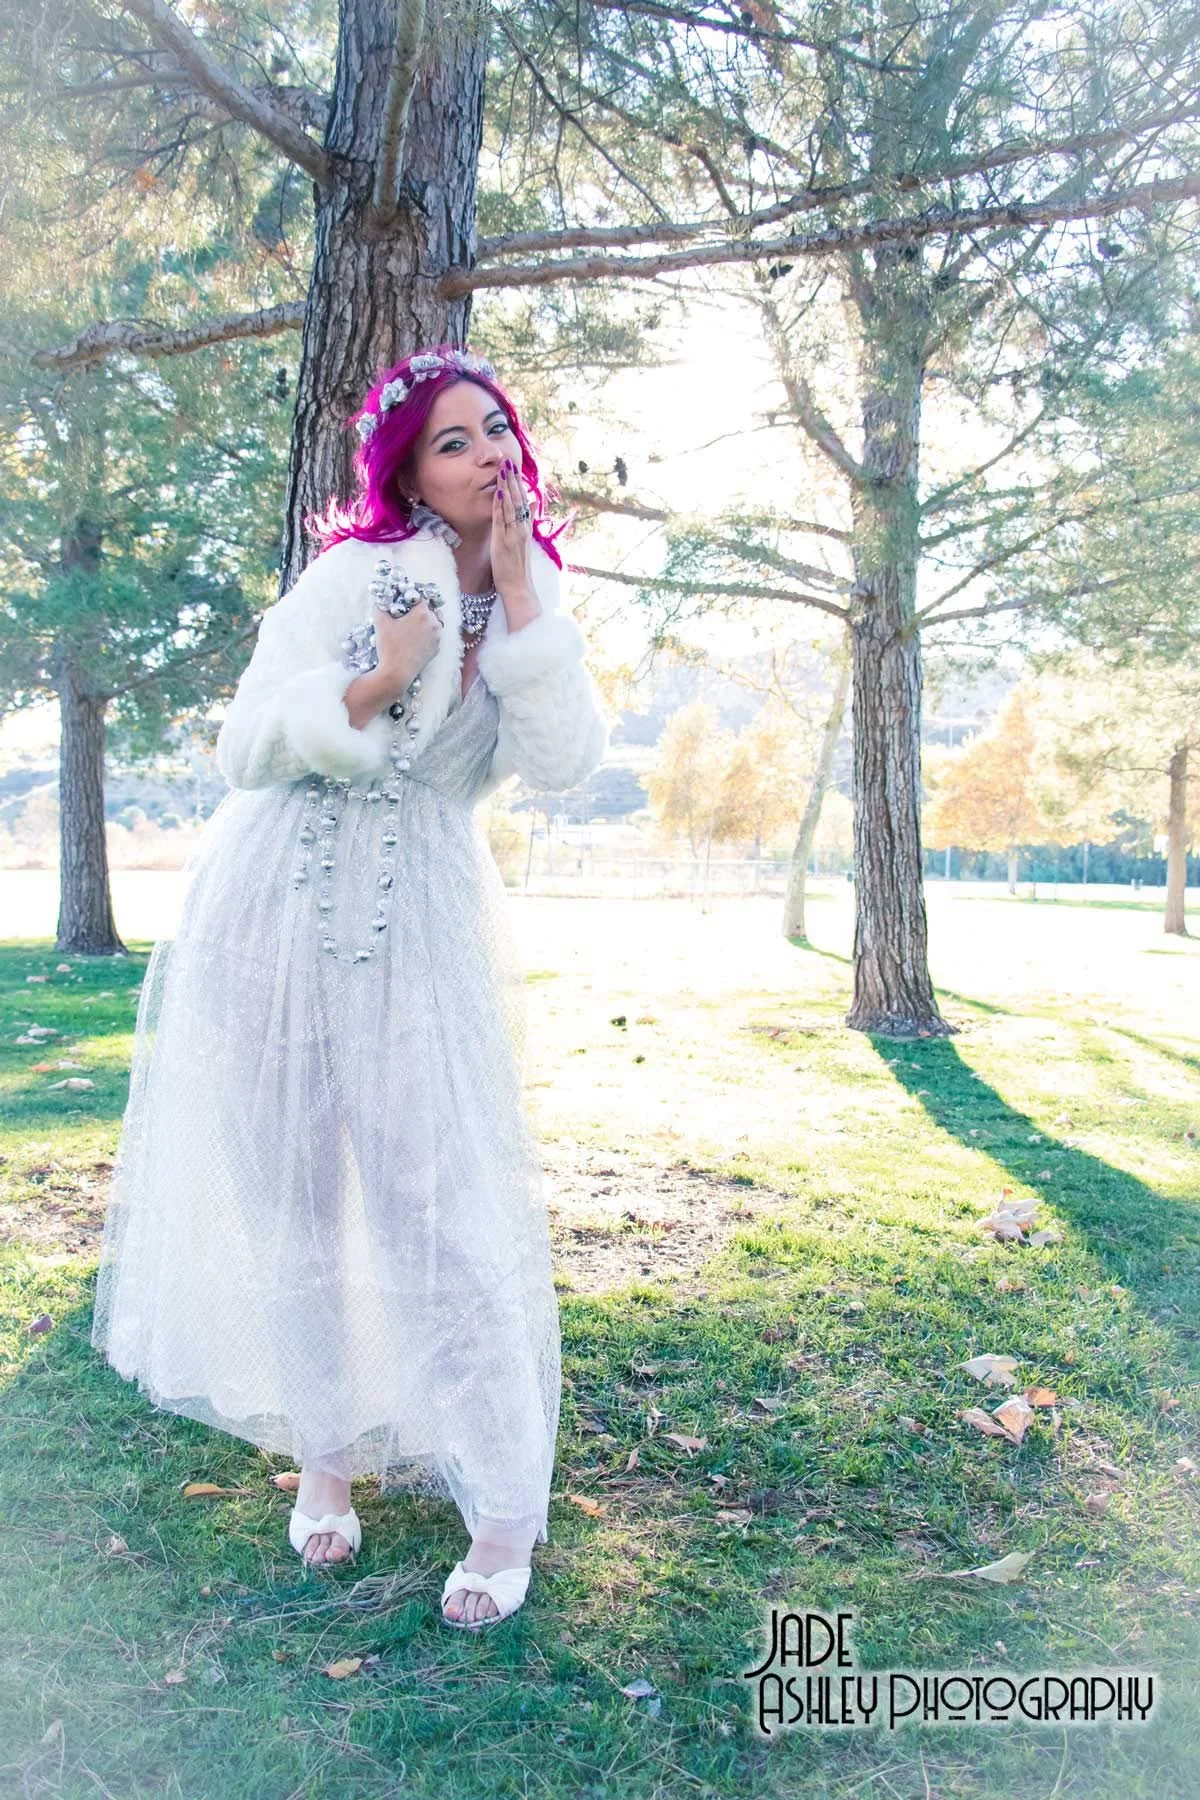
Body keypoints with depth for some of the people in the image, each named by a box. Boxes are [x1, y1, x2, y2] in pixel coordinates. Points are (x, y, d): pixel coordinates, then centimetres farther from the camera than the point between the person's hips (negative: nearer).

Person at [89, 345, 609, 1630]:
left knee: (442, 1204, -3)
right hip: (281, 908, -1)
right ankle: (325, 1449, 27)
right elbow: (246, 746, -6)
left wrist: (519, 594, -11)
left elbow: (565, 764, -9)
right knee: (292, 1199, 8)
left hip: (424, 925, 1)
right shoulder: (357, 573, -4)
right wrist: (373, 686, -20)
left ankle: (508, 1506, 8)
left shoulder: (536, 610, 8)